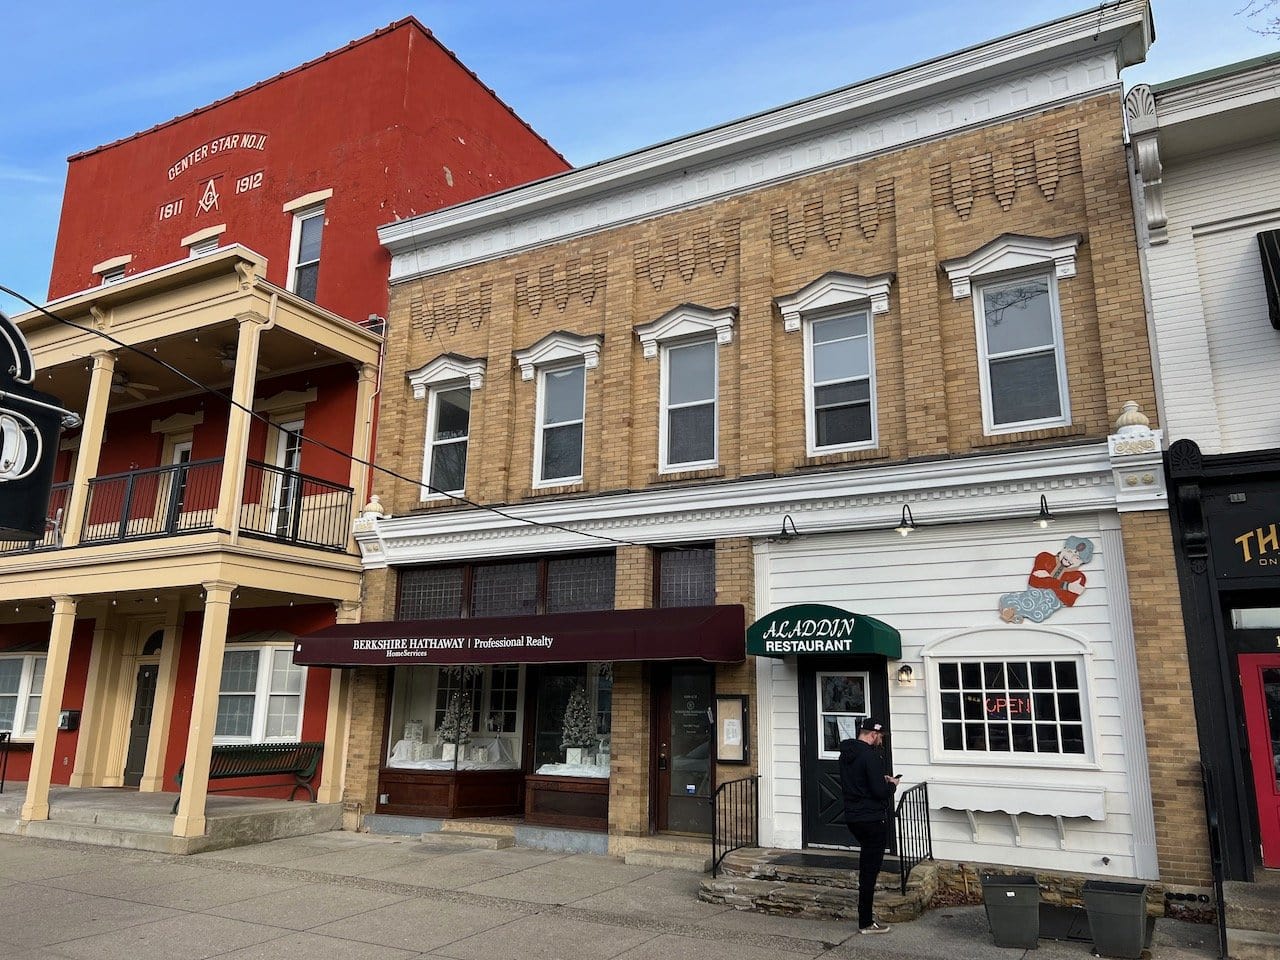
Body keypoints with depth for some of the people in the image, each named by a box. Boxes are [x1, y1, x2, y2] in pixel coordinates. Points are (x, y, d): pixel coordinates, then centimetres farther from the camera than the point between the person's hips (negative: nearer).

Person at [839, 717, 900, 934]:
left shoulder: (846, 754, 9)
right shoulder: (871, 755, -20)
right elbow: (880, 792, -24)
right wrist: (892, 784, -2)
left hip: (852, 817, 9)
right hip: (872, 818, -9)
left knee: (867, 865, 27)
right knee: (870, 869, 0)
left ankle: (866, 911, 38)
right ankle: (866, 923, 7)